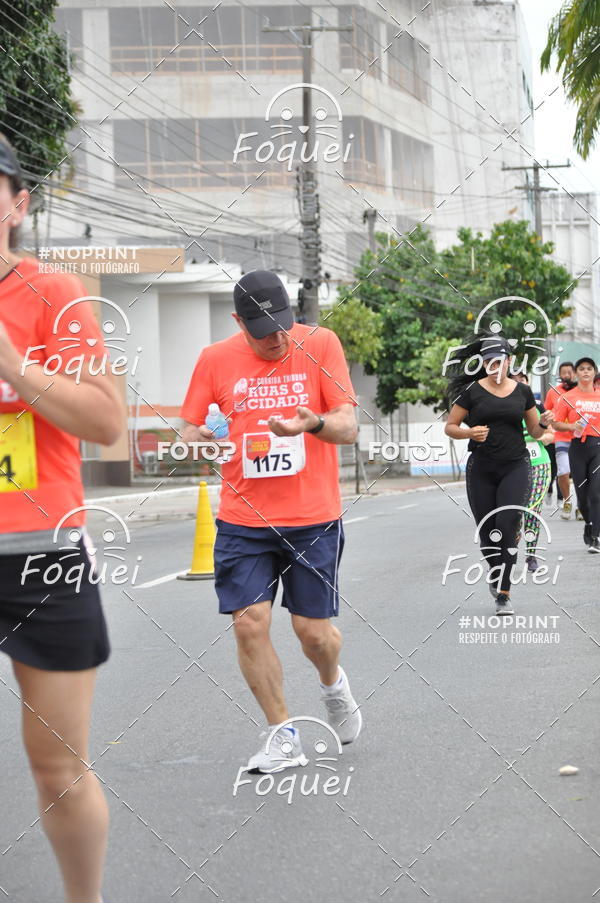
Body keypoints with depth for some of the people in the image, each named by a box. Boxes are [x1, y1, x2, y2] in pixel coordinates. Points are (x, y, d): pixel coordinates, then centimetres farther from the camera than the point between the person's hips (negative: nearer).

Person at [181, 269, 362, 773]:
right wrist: (201, 439, -17)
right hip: (243, 521, 1)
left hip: (314, 519, -1)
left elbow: (348, 428, -7)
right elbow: (190, 430, 8)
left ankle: (334, 684, 38)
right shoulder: (216, 360, 0)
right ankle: (282, 737, 9)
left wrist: (315, 424, -30)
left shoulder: (319, 344, -4)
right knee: (249, 623, -8)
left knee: (313, 629, 2)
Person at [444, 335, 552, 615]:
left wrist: (543, 424, -8)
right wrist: (470, 432, -17)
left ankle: (503, 594, -11)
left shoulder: (522, 391, 6)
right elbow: (449, 427, 3)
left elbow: (534, 432, 14)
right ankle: (496, 573, 36)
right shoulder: (472, 391, 0)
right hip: (481, 469, 0)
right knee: (487, 533, 5)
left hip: (515, 467, 0)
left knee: (507, 525, -17)